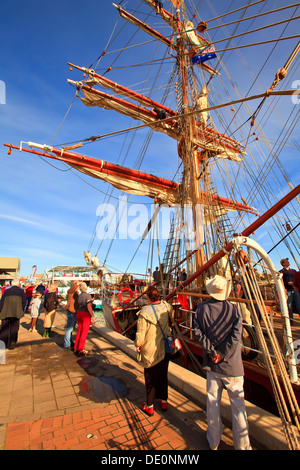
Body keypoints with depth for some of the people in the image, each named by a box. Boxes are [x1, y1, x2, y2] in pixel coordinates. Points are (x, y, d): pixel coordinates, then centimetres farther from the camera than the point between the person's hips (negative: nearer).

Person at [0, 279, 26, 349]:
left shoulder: (6, 291, 12)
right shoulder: (21, 291, 8)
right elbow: (24, 302, 2)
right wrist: (21, 311, 14)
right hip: (16, 313, -2)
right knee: (14, 329, 8)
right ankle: (11, 344, 5)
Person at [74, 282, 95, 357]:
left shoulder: (79, 296, 6)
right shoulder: (88, 295, -16)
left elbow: (79, 306, 12)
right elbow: (89, 307, -20)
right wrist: (93, 316, -15)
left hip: (79, 313, 7)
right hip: (86, 315, -7)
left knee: (79, 331, 17)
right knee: (84, 332, 2)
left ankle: (76, 348, 23)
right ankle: (81, 350, 7)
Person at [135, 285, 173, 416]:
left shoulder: (144, 312, -24)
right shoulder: (166, 306, -11)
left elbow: (140, 334, -18)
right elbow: (171, 310, 16)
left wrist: (138, 346, -1)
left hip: (150, 350, -4)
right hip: (165, 348, 4)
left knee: (150, 378, 15)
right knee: (163, 375, 23)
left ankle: (149, 406, 30)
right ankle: (163, 401, 39)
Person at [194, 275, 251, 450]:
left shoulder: (201, 308, -9)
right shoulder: (234, 309, -13)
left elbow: (198, 332, -11)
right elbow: (236, 336, -17)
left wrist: (212, 351, -6)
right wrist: (223, 355, -10)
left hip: (211, 364, 2)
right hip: (232, 365, -2)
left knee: (212, 402, 18)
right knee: (238, 404, 15)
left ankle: (214, 442, 35)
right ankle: (242, 445, 29)